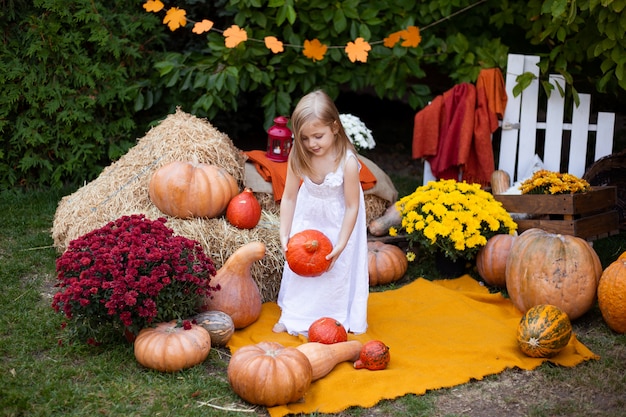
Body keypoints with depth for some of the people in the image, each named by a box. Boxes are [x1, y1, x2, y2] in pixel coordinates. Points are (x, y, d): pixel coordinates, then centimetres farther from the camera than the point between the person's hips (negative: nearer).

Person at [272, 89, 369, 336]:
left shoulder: (347, 162, -33)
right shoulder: (298, 157, -24)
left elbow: (352, 207, -24)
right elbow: (289, 197, -13)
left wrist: (341, 245, -21)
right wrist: (284, 235, -14)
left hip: (338, 222, -4)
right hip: (307, 219, 4)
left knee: (336, 269, 8)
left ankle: (333, 320, 28)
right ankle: (292, 317, 33)